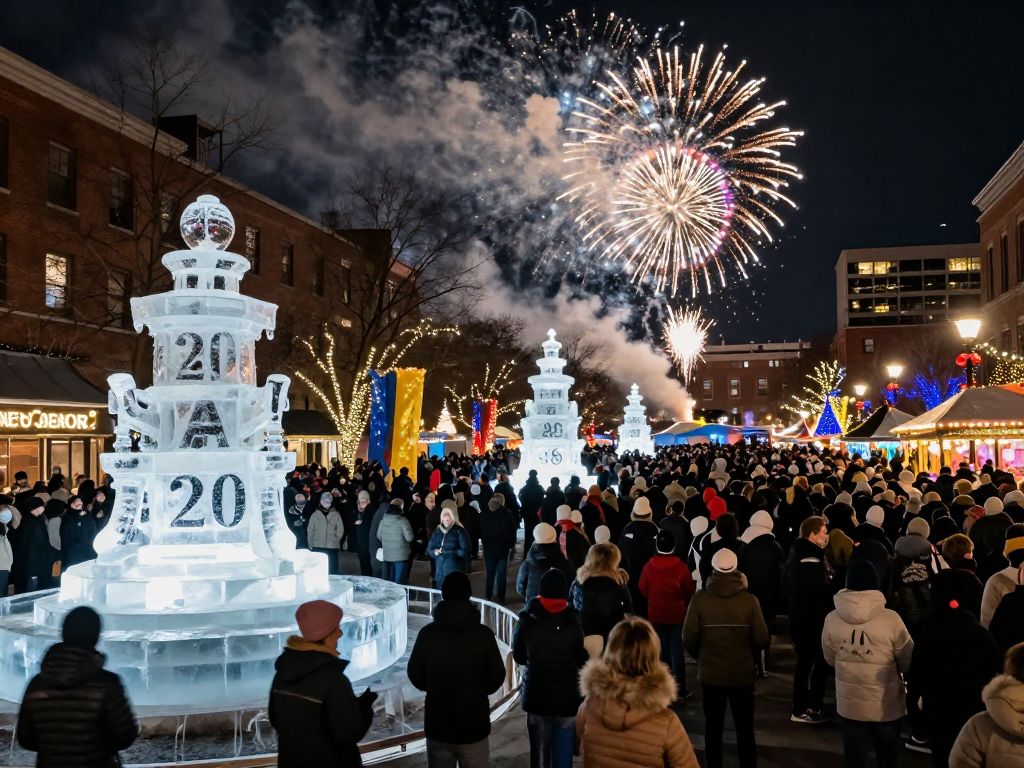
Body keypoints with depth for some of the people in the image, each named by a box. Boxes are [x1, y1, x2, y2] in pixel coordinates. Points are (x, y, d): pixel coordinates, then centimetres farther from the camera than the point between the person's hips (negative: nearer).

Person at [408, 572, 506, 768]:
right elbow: (496, 678, -6)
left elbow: (415, 676, 0)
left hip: (437, 724, 2)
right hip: (474, 725, -1)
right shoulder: (483, 634, -14)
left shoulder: (427, 634, -10)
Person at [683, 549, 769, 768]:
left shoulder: (699, 599, -14)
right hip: (743, 673, 0)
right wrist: (746, 652, 10)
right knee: (745, 728, 15)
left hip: (711, 673, 0)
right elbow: (761, 639, -12)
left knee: (713, 727, 15)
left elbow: (689, 637, -12)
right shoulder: (749, 600, -14)